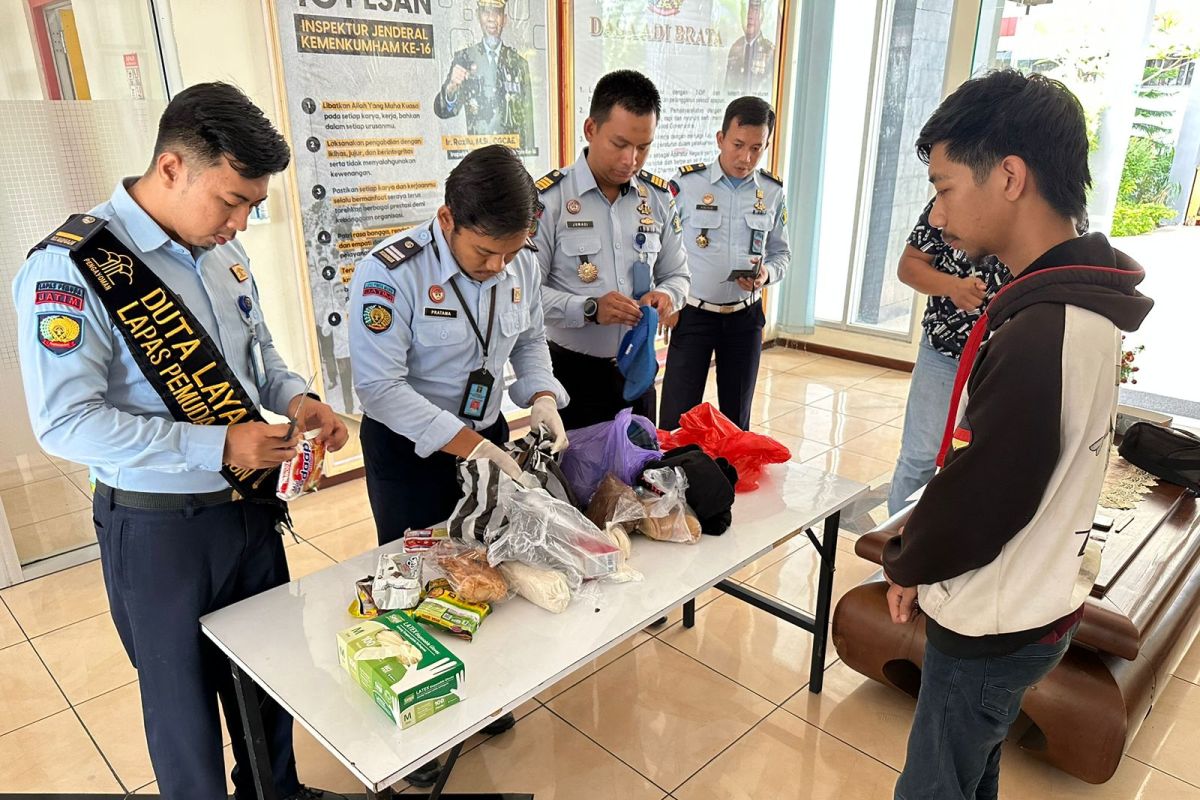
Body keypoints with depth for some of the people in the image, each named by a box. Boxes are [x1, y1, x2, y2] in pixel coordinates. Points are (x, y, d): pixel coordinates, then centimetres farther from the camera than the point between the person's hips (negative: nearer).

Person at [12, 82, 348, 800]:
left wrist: (295, 398, -7)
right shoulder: (70, 270, -19)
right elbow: (66, 423, -22)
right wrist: (217, 446, -27)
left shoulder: (222, 250, 2)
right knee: (184, 696, 16)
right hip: (161, 528, -6)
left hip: (254, 506, 7)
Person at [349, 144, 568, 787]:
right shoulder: (391, 272, -25)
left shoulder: (523, 266, -7)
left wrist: (541, 397, -11)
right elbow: (381, 387, -27)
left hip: (487, 436, 5)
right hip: (408, 451, -5)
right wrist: (467, 445, -31)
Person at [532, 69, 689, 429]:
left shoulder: (659, 197, 4)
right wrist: (589, 309, -26)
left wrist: (666, 296, -10)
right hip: (571, 374, -4)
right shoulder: (548, 197, -12)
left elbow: (676, 275, 12)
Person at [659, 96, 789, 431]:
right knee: (677, 420, -4)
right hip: (692, 313, -3)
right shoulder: (686, 183, -7)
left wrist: (767, 273, -11)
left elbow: (781, 252, 11)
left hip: (745, 316, 3)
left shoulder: (773, 192, 2)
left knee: (737, 419, 14)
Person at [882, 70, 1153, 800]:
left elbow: (976, 498, -24)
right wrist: (923, 556, 8)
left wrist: (904, 563, -5)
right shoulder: (1078, 304, 1)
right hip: (1030, 603, 8)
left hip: (995, 624, -8)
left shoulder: (1041, 334, -30)